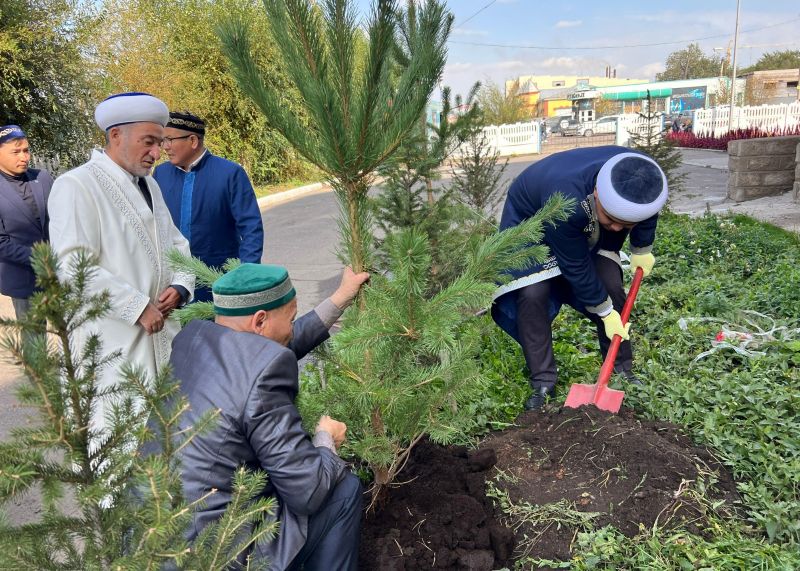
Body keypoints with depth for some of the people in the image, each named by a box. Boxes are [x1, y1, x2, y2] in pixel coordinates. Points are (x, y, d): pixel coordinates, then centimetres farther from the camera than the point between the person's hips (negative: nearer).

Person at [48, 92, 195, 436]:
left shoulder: (149, 185, 15)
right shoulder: (77, 186, -11)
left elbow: (176, 244, 19)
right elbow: (72, 267, -19)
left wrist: (180, 285, -1)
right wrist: (138, 307, -18)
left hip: (161, 331, 7)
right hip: (115, 340, -7)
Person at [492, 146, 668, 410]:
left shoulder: (641, 178, -29)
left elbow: (648, 210, 0)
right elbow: (576, 268, -31)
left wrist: (642, 248, 9)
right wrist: (605, 311, -20)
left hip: (588, 226, 5)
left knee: (610, 285, -6)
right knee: (533, 293, -21)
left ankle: (622, 370, 11)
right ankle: (543, 383, -10)